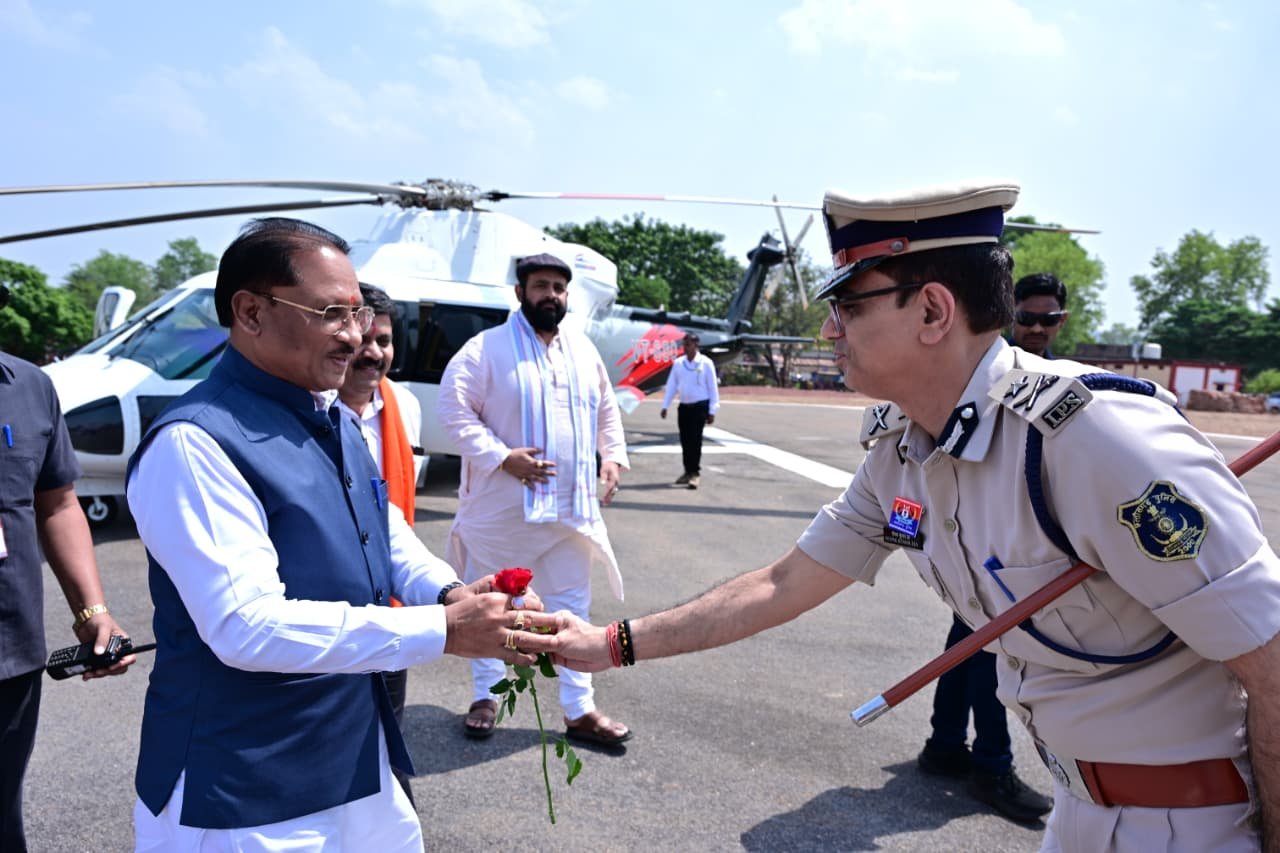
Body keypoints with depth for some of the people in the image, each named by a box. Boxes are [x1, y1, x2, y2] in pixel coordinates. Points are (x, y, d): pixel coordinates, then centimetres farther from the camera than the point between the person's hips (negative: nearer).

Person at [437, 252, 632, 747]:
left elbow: (606, 410, 20)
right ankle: (485, 696, 30)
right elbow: (453, 410, -14)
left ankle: (579, 710, 19)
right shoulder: (486, 348, -9)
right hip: (501, 505, -4)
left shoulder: (583, 350, 9)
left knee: (571, 605, 9)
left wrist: (613, 457, 6)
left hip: (571, 505, 4)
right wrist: (501, 458, -22)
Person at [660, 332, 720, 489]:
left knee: (695, 439, -9)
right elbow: (671, 385, 10)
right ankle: (688, 471, 19)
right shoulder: (678, 363, 6)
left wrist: (712, 411, -5)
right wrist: (665, 406, 6)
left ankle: (694, 473, -4)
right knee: (685, 440, 7)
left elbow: (713, 388, -3)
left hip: (700, 406, -4)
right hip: (684, 406, 4)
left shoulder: (705, 363, -5)